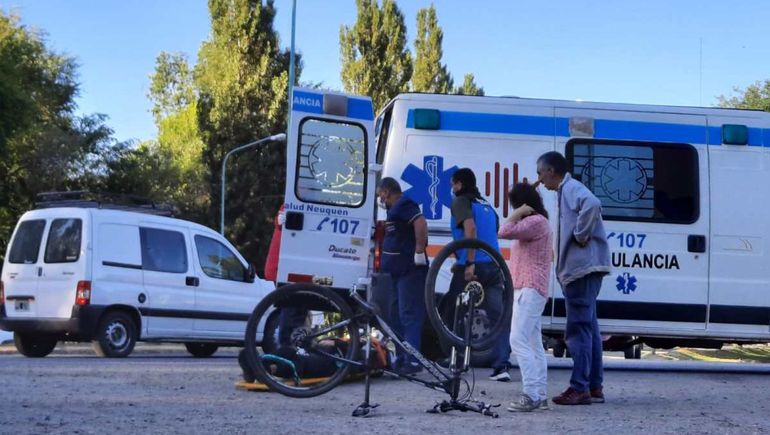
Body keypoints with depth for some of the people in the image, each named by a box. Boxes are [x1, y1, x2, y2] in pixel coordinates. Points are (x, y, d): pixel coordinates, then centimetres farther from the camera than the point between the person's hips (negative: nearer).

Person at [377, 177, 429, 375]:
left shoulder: (403, 205, -13)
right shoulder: (396, 209, 19)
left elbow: (421, 223, -29)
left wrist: (419, 252, -28)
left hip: (410, 271, -11)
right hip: (400, 271, 11)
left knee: (409, 315, -12)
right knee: (397, 315, 15)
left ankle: (412, 361, -13)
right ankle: (402, 357, 22)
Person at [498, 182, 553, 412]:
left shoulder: (535, 222, -12)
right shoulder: (536, 222, 22)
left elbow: (504, 232, -23)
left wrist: (517, 214, -12)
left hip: (529, 290, -12)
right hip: (529, 290, 12)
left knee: (519, 341, -17)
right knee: (533, 344, 11)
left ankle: (531, 395, -21)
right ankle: (540, 395, 12)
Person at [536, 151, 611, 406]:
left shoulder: (571, 189, -11)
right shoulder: (567, 191, 22)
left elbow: (592, 205, -31)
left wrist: (581, 235, -22)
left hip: (581, 268, -11)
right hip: (581, 269, 11)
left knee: (578, 329, -9)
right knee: (588, 328, 12)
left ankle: (580, 388, -8)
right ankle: (594, 387, 16)